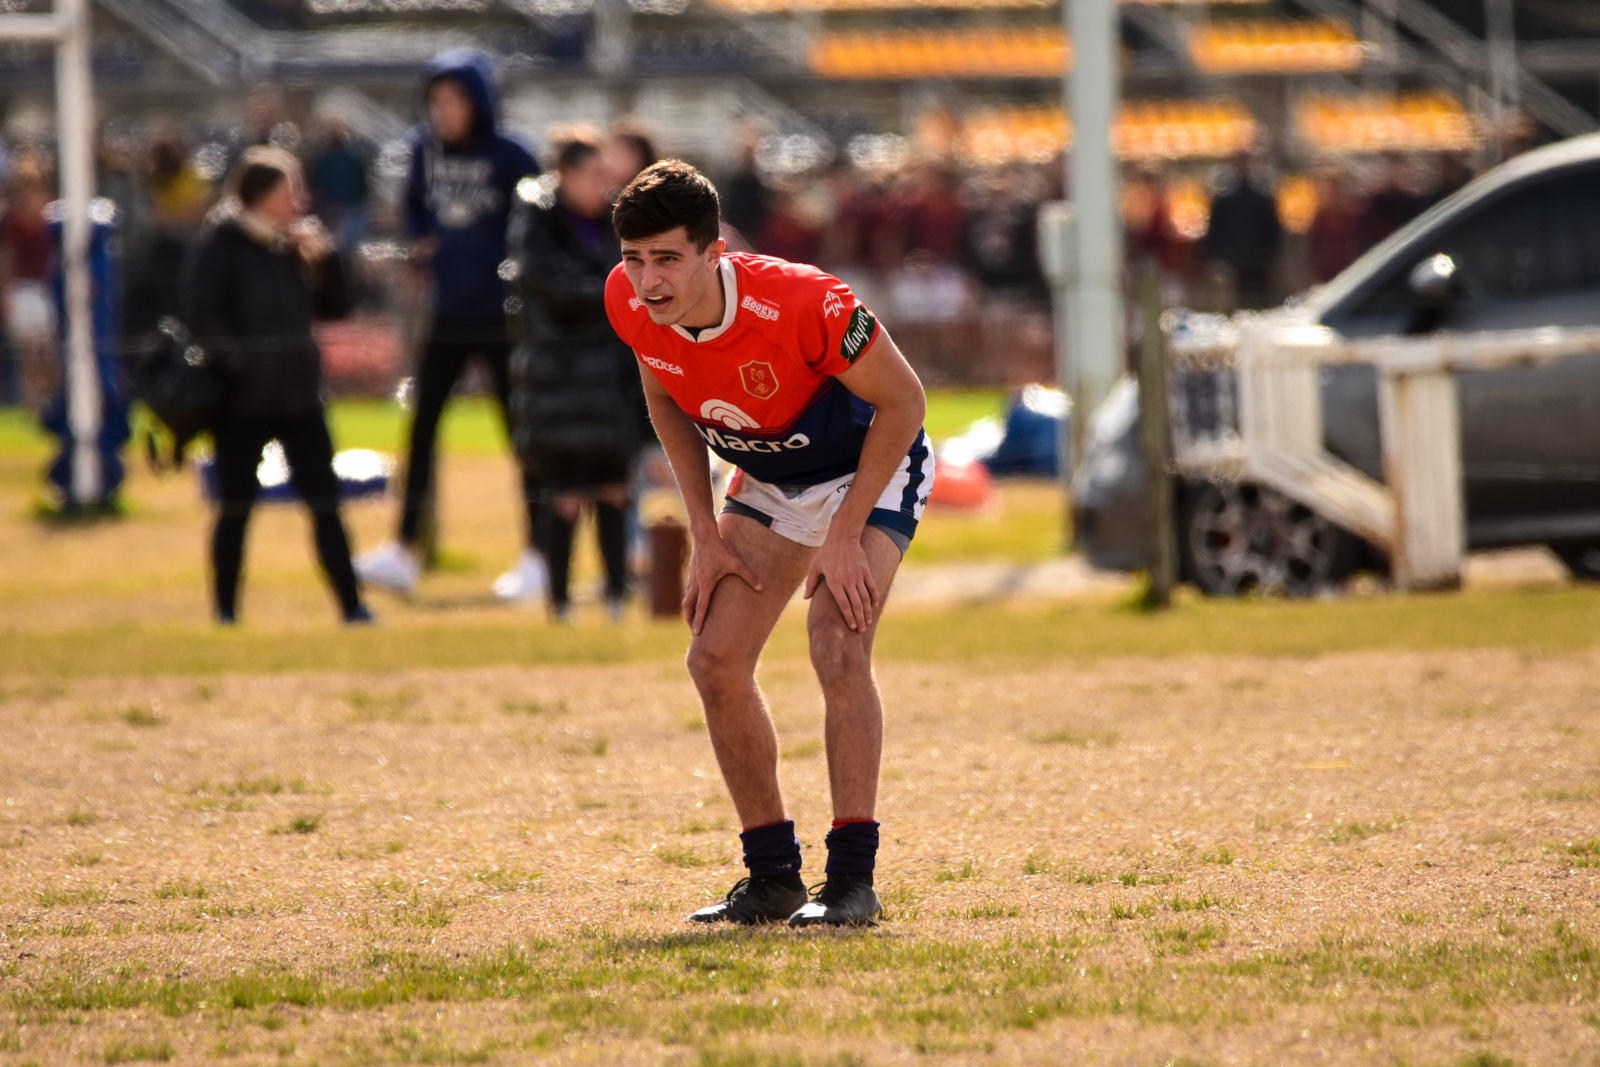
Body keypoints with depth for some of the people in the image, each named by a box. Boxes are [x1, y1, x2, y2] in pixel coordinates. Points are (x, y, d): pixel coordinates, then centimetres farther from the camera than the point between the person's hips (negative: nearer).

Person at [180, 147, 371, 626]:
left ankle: (352, 606, 6)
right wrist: (235, 358, -23)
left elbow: (335, 307, 11)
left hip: (299, 396, 5)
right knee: (236, 508, 2)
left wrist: (323, 259, -3)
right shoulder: (223, 245, -8)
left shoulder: (297, 244, 10)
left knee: (325, 504, 3)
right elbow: (198, 312, -14)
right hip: (242, 401, -5)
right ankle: (225, 612, 11)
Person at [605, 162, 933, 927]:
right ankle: (773, 878, 9)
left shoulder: (801, 304, -37)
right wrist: (707, 537, -3)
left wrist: (844, 536, -23)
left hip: (871, 470, -6)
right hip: (769, 482, 6)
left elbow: (901, 400, -23)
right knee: (715, 661, -3)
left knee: (838, 648, -24)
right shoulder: (630, 305, -20)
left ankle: (852, 880, -19)